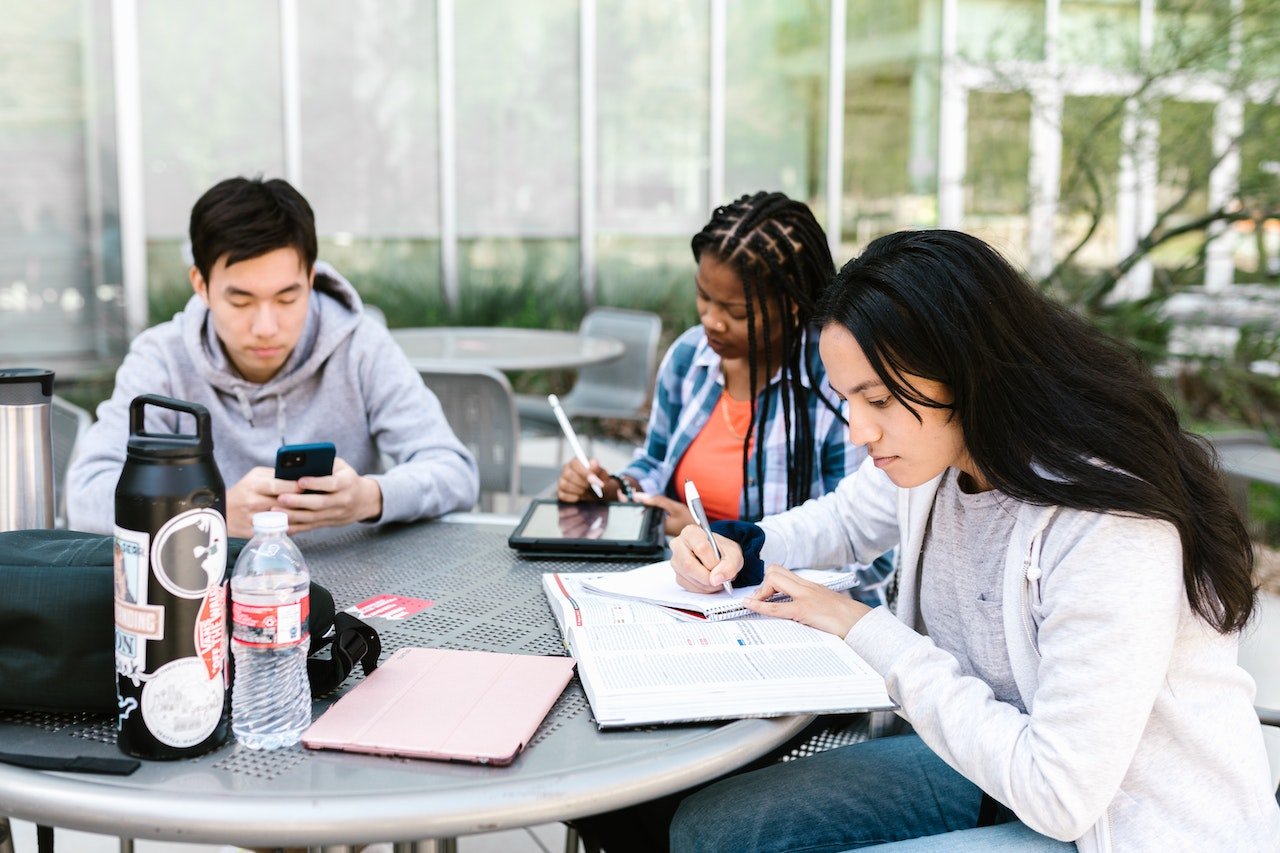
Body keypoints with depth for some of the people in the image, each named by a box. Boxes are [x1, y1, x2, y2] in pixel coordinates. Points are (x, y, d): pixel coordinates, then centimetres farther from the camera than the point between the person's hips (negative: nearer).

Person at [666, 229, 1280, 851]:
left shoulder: (1111, 529, -30)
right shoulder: (934, 450, -5)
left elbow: (1060, 797, -28)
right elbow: (840, 521, 18)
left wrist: (867, 631, -22)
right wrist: (732, 550, -4)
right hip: (994, 767, 8)